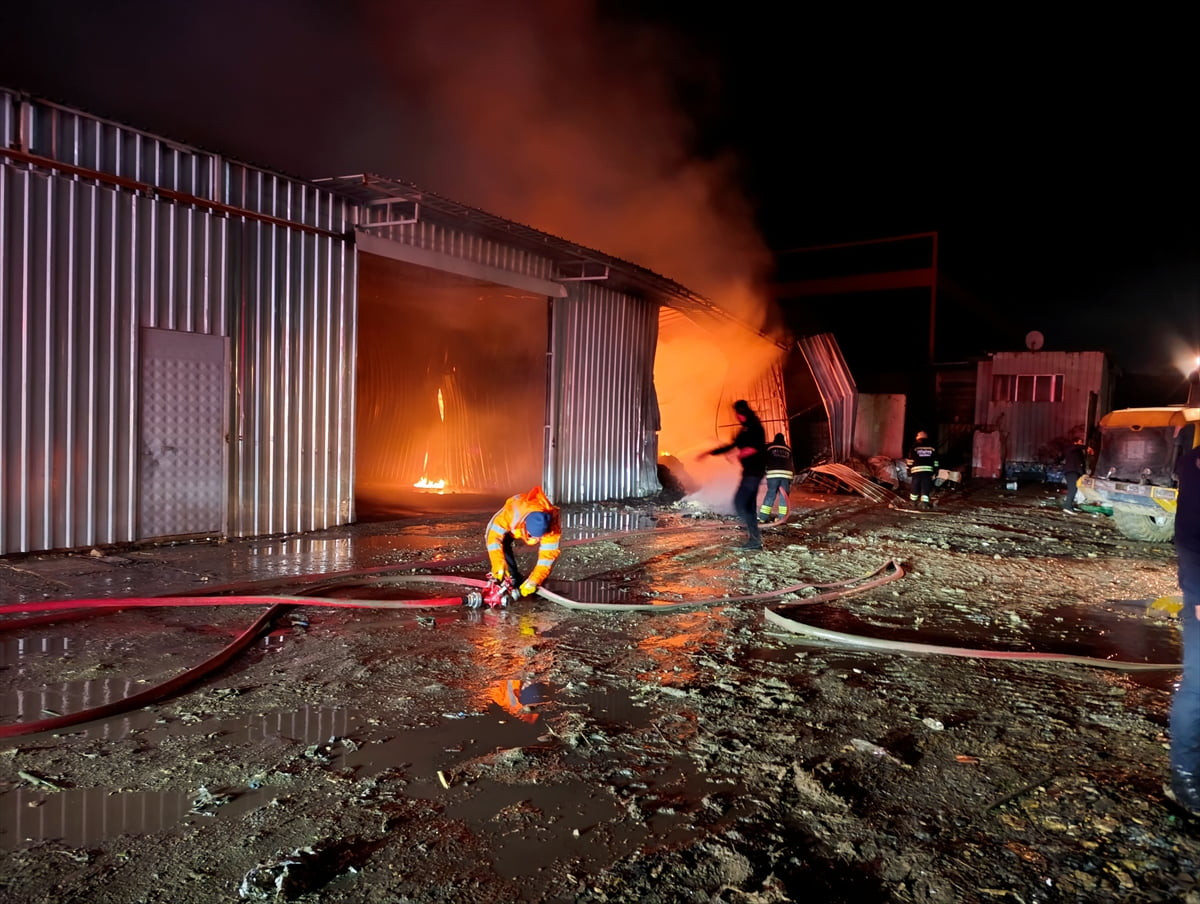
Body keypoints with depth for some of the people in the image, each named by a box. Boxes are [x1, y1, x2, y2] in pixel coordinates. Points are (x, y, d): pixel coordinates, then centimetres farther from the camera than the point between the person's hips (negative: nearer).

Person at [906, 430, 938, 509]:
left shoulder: (914, 448, 2)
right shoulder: (932, 449, 10)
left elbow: (910, 461, 0)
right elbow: (935, 462, 11)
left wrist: (909, 472, 5)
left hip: (916, 470, -2)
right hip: (928, 471, 2)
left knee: (915, 487, 9)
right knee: (926, 488, 2)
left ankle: (913, 502, 19)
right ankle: (924, 503, -9)